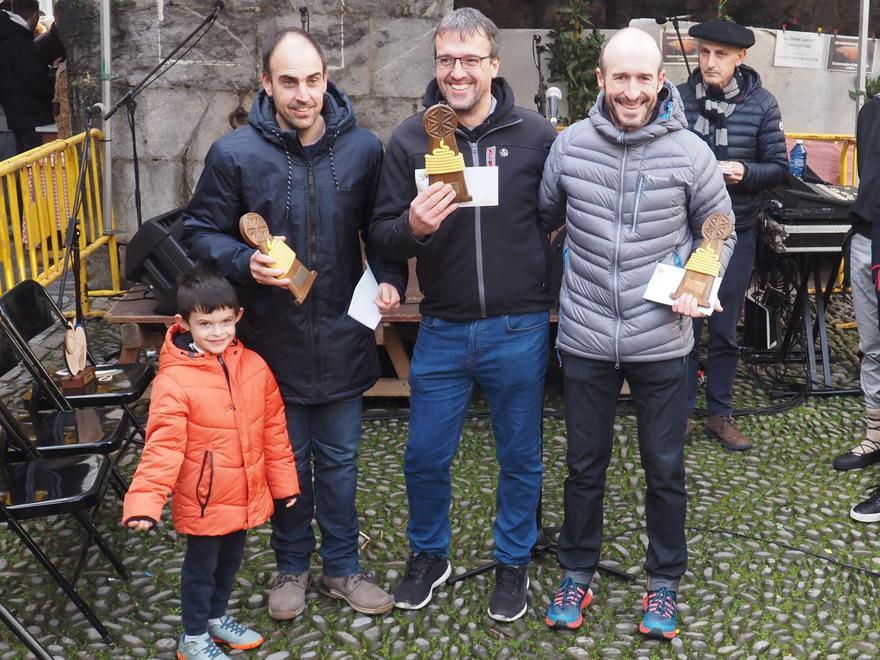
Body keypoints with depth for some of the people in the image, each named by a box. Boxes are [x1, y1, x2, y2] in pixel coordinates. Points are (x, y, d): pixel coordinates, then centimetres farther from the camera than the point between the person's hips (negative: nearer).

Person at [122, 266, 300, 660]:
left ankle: (217, 617, 49)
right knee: (201, 568, 14)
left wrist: (284, 481, 9)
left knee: (229, 562, 25)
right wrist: (145, 502, -34)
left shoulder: (254, 366, -5)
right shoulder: (174, 381, -21)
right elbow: (163, 446, -24)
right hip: (203, 501, -5)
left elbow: (274, 429, 3)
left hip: (247, 496, 5)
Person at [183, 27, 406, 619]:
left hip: (342, 340, 1)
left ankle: (343, 566, 34)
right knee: (287, 462, 15)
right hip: (273, 341, -1)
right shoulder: (235, 154, -10)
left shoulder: (364, 148, -4)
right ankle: (292, 566, 36)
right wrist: (245, 262, -19)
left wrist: (390, 279, -10)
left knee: (340, 460, 16)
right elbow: (202, 231, -1)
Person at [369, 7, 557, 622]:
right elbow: (382, 235, -1)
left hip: (519, 330, -1)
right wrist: (411, 227, -23)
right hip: (442, 331, 2)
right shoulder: (410, 139, -1)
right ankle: (429, 555, 37)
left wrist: (555, 299, -1)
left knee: (520, 458, 14)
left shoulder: (536, 135, -5)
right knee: (425, 457, 12)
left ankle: (514, 562, 35)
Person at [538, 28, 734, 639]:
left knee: (665, 468, 13)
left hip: (662, 343, -1)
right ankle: (578, 573, 35)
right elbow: (543, 219, 12)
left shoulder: (690, 152, -6)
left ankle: (664, 582, 33)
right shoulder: (570, 145, -3)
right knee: (585, 465, 15)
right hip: (586, 340, 1)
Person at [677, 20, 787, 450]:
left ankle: (720, 415, 24)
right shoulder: (679, 98, -4)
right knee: (684, 324, 6)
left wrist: (744, 172, -18)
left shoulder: (761, 104, -3)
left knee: (724, 330, 10)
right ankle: (681, 411, 20)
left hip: (735, 232, 1)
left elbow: (779, 168, 0)